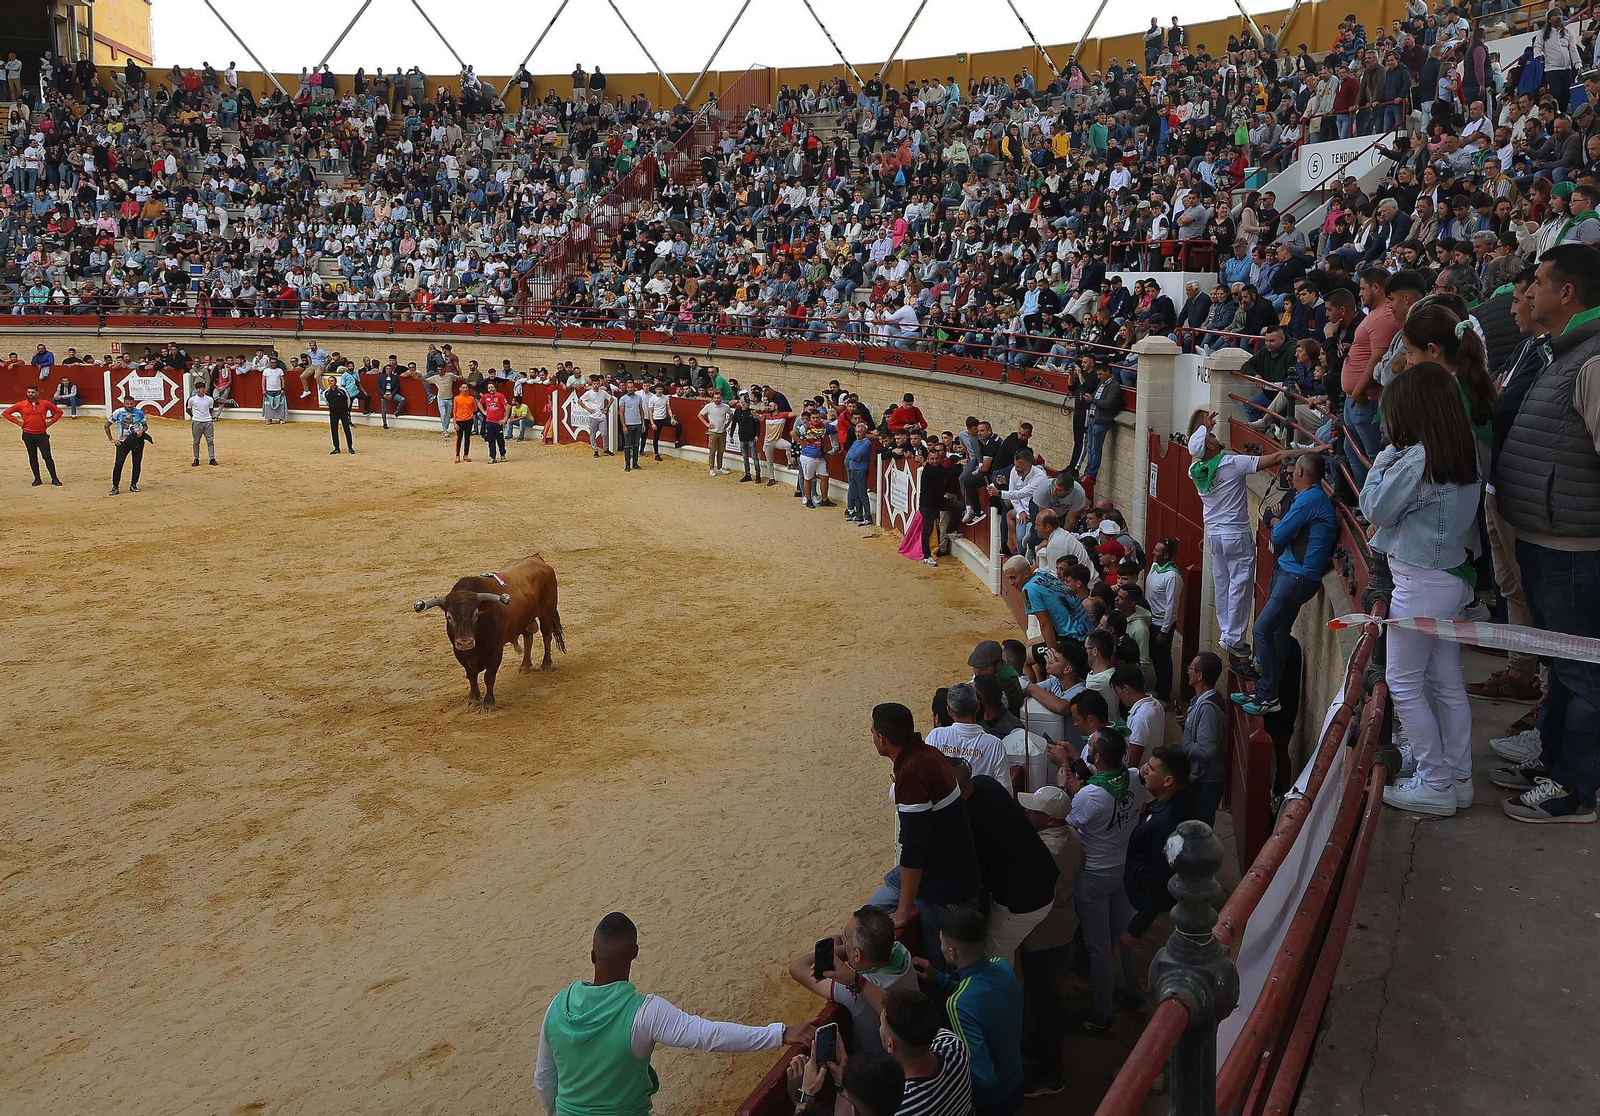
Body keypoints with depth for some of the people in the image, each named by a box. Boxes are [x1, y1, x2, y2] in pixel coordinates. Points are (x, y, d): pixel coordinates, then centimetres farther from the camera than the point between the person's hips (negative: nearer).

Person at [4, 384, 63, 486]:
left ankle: (54, 479, 1)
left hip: (42, 434, -1)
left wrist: (50, 423, 1)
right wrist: (18, 422, 0)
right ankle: (37, 479, 15)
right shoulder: (21, 405, 0)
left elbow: (58, 412, 7)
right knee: (33, 457, 8)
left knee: (47, 456, -4)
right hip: (28, 435, 1)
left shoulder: (45, 403, -1)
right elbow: (6, 412, 7)